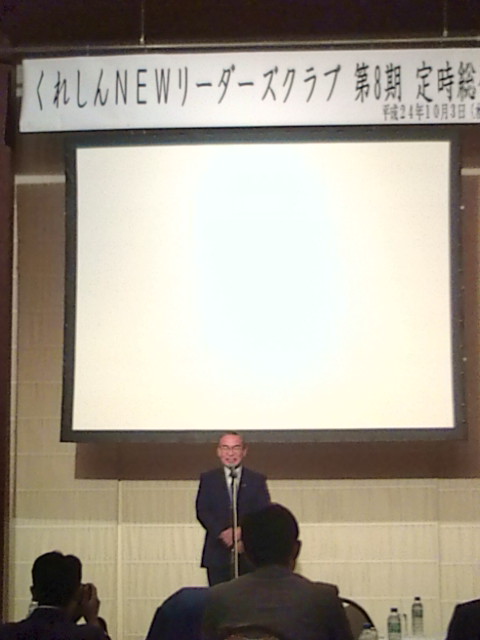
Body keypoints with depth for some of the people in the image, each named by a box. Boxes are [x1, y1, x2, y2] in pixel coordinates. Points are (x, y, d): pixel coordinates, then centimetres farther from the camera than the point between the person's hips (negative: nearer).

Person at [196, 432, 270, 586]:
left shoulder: (257, 480, 10)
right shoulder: (208, 479, 11)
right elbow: (202, 511, 2)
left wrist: (243, 531, -16)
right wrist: (222, 532, -14)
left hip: (249, 554, 0)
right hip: (217, 553, 0)